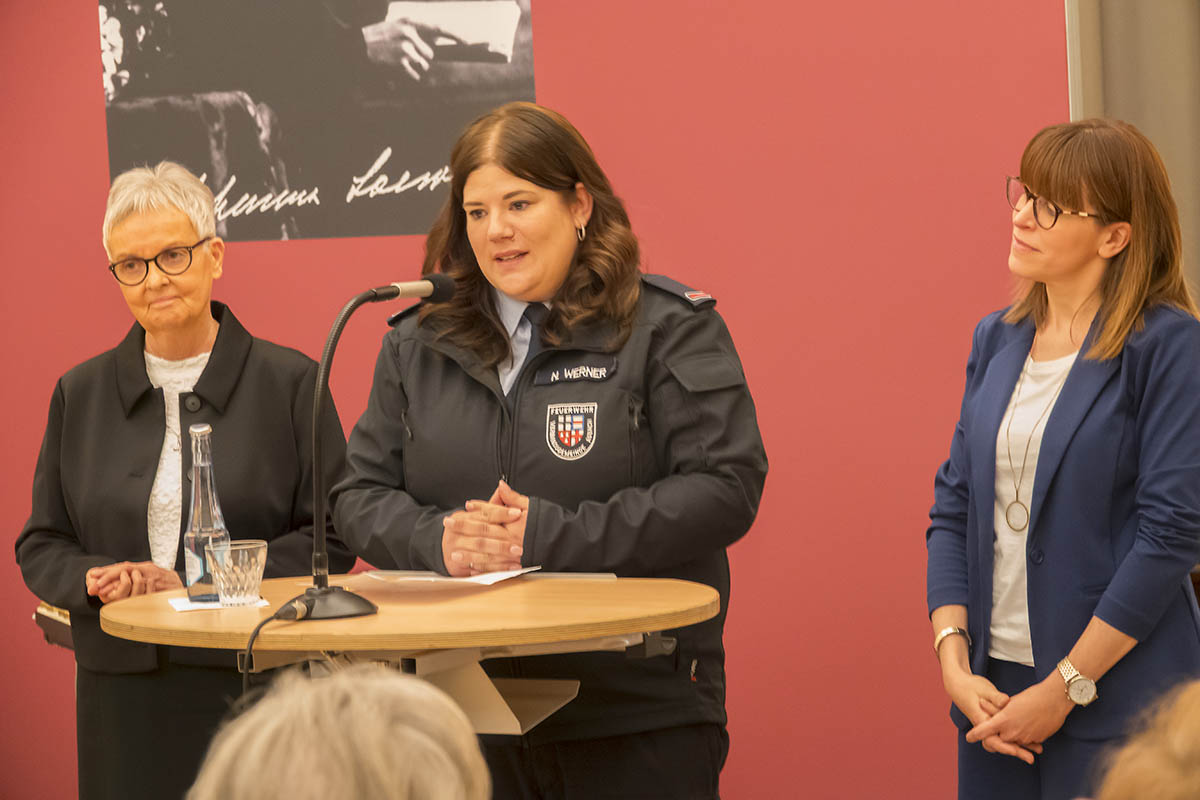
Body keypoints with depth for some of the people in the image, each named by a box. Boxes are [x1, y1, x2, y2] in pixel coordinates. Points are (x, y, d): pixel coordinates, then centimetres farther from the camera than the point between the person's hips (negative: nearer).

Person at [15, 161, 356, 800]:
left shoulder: (290, 381, 1)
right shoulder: (80, 394, 12)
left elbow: (332, 538, -3)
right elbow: (40, 546, 13)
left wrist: (195, 585, -12)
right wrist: (96, 579, -10)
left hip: (257, 683, -2)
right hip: (122, 694, 2)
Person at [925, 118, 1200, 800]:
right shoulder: (997, 340, 9)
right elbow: (955, 506, 9)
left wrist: (1063, 689, -15)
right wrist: (954, 661, -5)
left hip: (1118, 699, -5)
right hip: (993, 688, 5)